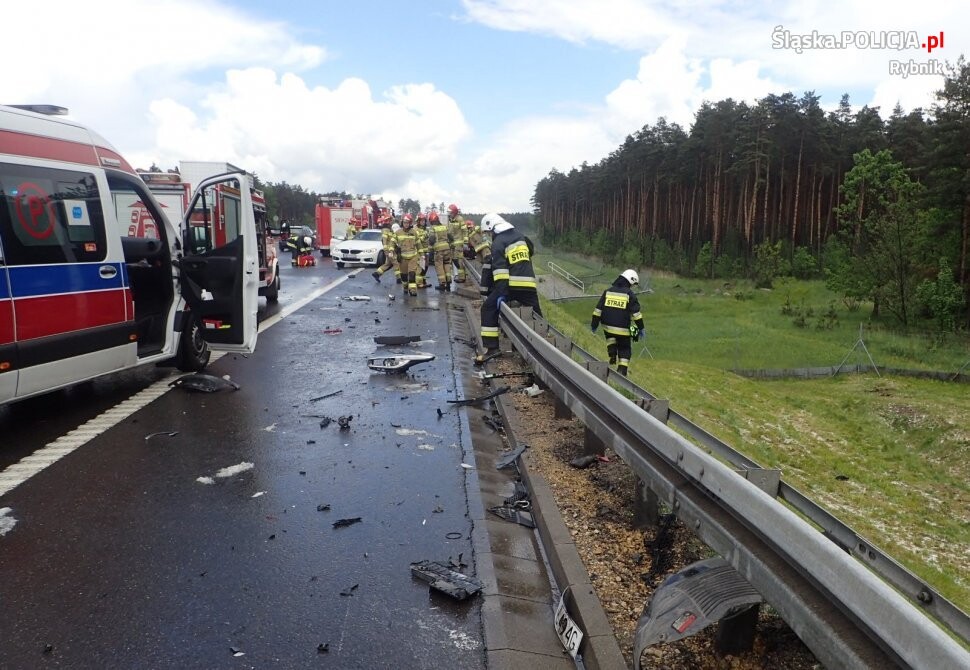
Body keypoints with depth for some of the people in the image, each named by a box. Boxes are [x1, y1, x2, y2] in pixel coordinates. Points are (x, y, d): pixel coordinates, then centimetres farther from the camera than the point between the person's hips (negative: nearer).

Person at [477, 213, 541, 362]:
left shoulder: (498, 242, -1)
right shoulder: (520, 236, 19)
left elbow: (499, 267, -13)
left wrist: (501, 289, -18)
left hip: (512, 284, -6)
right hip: (529, 283, 6)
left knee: (489, 308, 2)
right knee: (536, 313, 18)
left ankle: (491, 347, -7)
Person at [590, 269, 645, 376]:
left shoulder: (608, 291, 5)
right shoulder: (630, 294, -5)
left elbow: (598, 309, 5)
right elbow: (636, 314, -6)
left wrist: (594, 324, 13)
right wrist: (641, 328, 2)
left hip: (607, 326, 3)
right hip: (623, 329, -3)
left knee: (610, 338, 35)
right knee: (624, 351, 12)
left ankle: (612, 354, 14)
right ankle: (622, 372, 6)